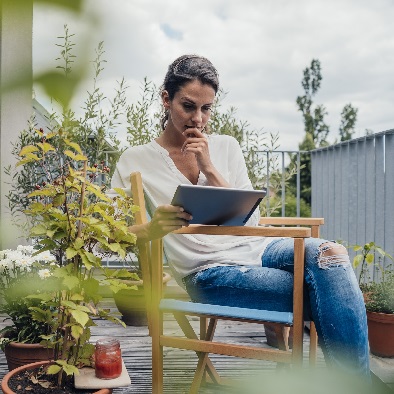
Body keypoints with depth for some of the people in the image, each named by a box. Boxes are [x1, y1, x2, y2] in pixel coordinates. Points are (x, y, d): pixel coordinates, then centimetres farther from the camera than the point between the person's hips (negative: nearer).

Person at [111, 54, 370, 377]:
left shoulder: (226, 147, 13)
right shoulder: (136, 161, 5)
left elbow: (251, 219, 6)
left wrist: (209, 169, -7)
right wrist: (154, 228, -24)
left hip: (254, 247, 4)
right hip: (209, 271, -4)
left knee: (330, 252, -28)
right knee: (322, 288, -25)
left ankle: (356, 379, -21)